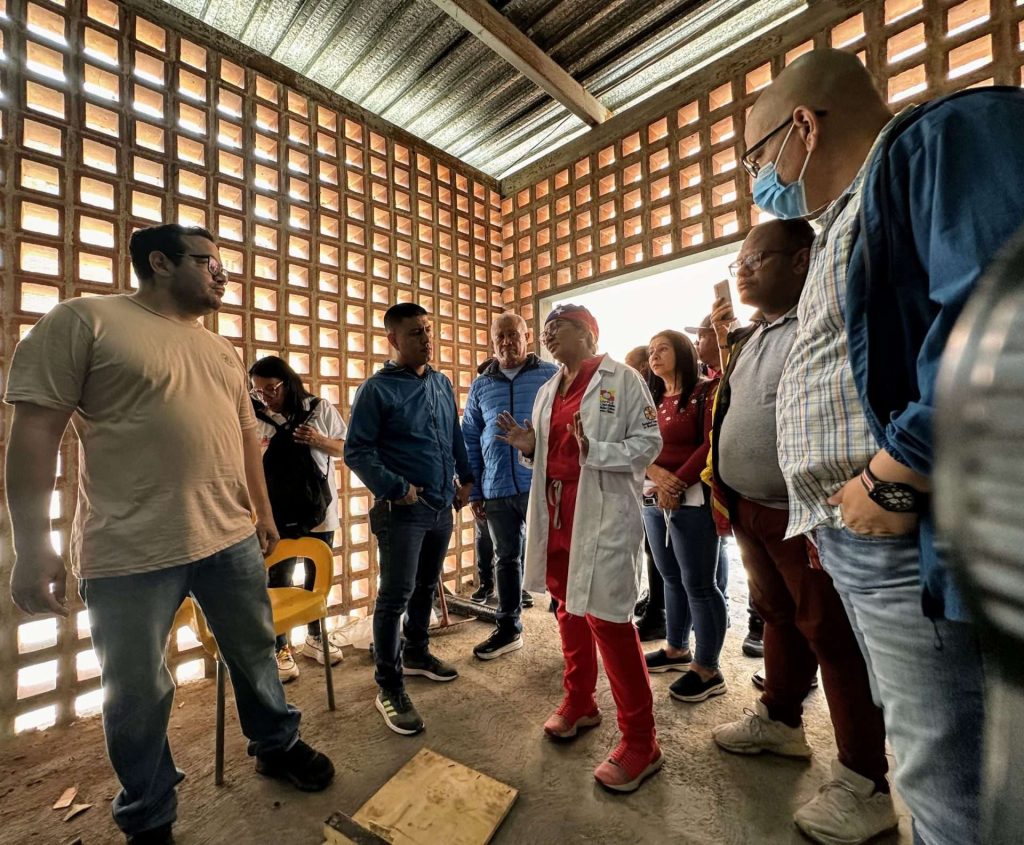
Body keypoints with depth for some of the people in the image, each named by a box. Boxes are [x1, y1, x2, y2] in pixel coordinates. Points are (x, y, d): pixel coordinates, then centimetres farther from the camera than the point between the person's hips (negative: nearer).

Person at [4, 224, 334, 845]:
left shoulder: (222, 350, 14)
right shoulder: (84, 319, -4)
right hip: (132, 552, -5)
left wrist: (264, 512, 17)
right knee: (139, 693, 13)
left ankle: (278, 746, 43)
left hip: (231, 539, 6)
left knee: (256, 653, 19)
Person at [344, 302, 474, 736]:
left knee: (427, 586, 20)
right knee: (395, 594, 1)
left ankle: (416, 653, 41)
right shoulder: (377, 388, -9)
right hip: (402, 509, -6)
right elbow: (356, 451, -12)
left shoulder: (442, 384, 9)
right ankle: (389, 687, 18)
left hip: (442, 506, 6)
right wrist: (395, 488, -17)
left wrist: (466, 477, 11)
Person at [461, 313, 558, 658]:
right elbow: (469, 440, 11)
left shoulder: (551, 375, 0)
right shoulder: (480, 385, 9)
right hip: (497, 490, 4)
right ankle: (508, 627, 35)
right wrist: (474, 491, 8)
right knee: (506, 559, 17)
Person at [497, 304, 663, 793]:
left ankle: (640, 741, 17)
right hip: (556, 511, 7)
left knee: (607, 617, -3)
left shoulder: (622, 379, -5)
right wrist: (528, 447, -3)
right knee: (569, 610, 17)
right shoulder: (547, 391, 15)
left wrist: (594, 450, -25)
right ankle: (579, 702, 39)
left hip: (603, 514, -7)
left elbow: (648, 443, -11)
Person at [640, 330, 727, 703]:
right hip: (653, 499, 7)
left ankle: (708, 670, 14)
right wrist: (658, 476, -10)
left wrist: (677, 485, -15)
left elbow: (710, 444, -13)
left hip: (693, 497, -6)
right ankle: (677, 649, 31)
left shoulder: (706, 391, -3)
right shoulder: (652, 400, 16)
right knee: (671, 578, 16)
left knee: (699, 583, 0)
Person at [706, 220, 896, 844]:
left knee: (831, 635, 5)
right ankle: (780, 720, 41)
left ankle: (864, 784, 24)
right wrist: (726, 497, 17)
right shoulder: (750, 339, 14)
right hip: (751, 509, 8)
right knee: (778, 616, 21)